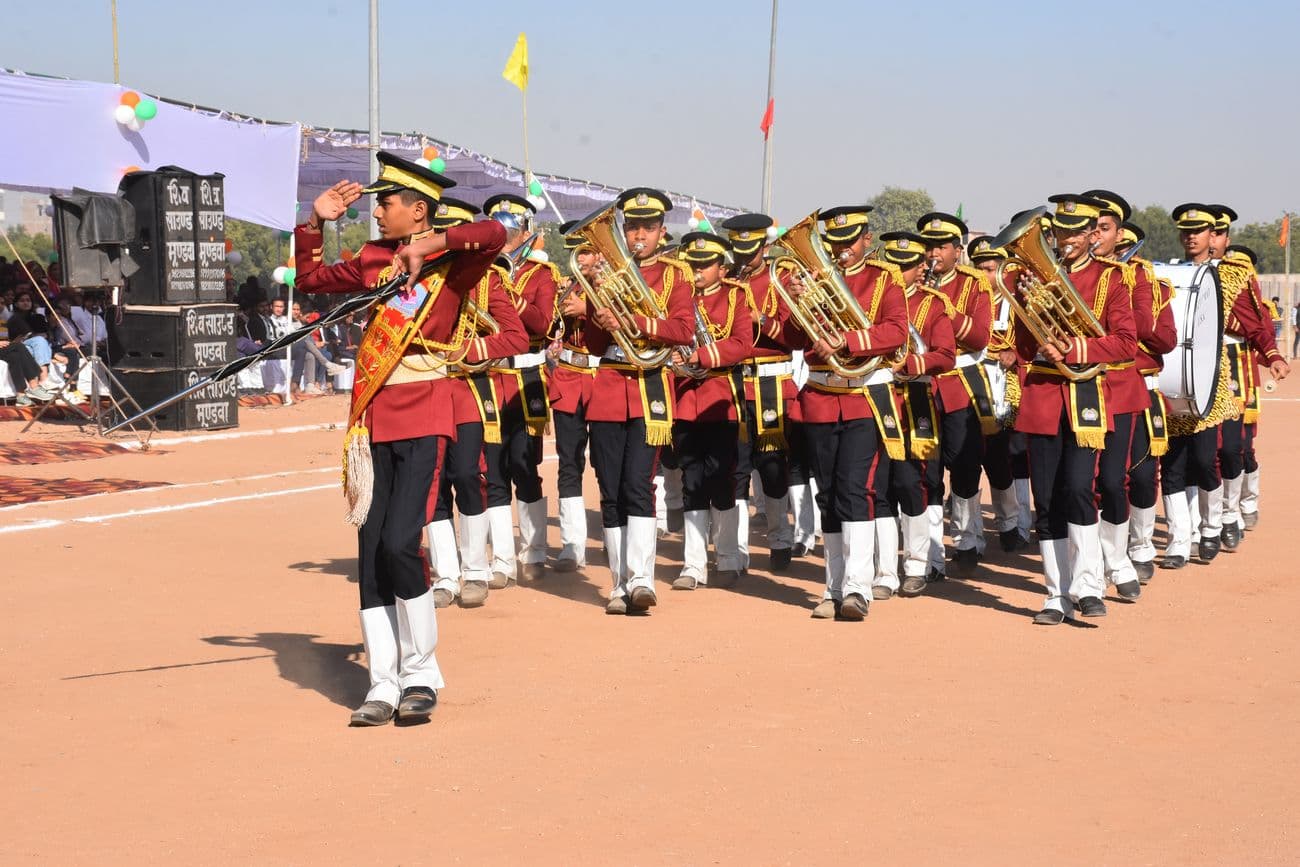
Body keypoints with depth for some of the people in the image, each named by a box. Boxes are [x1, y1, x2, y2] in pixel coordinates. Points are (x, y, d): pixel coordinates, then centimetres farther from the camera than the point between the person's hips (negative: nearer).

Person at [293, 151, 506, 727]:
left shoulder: (451, 260, -4)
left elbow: (495, 234, -24)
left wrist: (427, 245, -26)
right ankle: (383, 686, 10)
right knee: (370, 554, 3)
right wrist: (316, 222, 15)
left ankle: (421, 675, 1)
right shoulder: (372, 259, 13)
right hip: (373, 418, 6)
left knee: (399, 542, -15)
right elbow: (310, 277, 26)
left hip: (422, 419, -6)